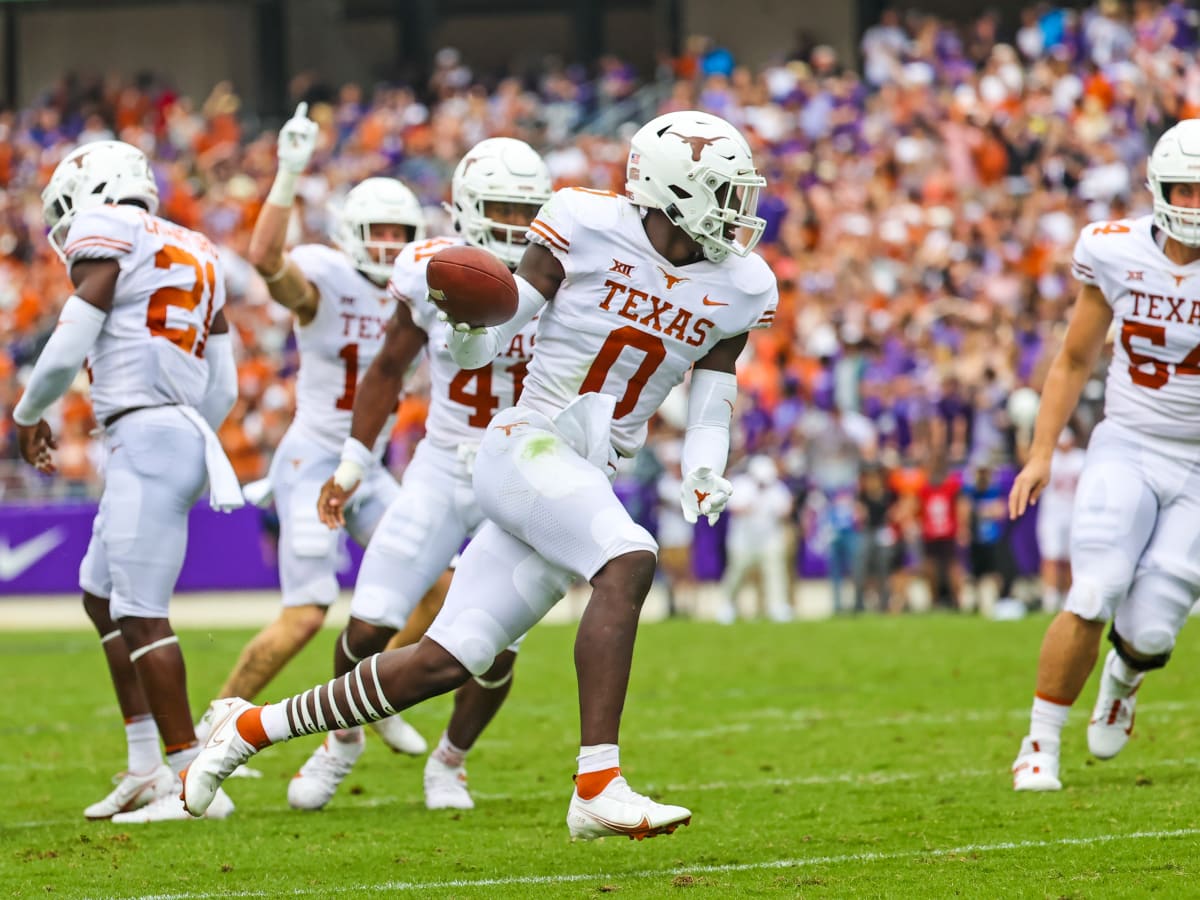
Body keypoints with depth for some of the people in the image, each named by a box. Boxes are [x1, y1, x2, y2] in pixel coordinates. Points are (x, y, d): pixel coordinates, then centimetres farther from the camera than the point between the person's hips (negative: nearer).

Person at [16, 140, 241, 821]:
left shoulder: (107, 236, -4)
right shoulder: (194, 254, 22)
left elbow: (67, 353, -9)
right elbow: (223, 386, 22)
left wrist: (29, 415, 10)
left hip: (147, 434, -9)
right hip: (187, 432, 9)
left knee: (142, 612, -9)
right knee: (102, 593, 20)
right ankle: (147, 765, 18)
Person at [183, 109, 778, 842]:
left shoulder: (737, 290, 7)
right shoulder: (587, 230, -7)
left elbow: (710, 411, 13)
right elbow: (482, 349, -1)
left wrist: (704, 476, -6)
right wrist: (465, 318, -23)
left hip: (589, 480, 6)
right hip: (526, 448, -6)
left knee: (446, 663, 2)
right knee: (628, 562, -32)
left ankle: (253, 727, 17)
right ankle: (598, 787, -34)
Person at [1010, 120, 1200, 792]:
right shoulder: (1117, 255, -5)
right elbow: (1075, 360, 9)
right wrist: (1041, 454, 5)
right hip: (1127, 451, 1)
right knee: (1094, 599, -18)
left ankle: (1124, 679, 31)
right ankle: (1041, 746, -2)